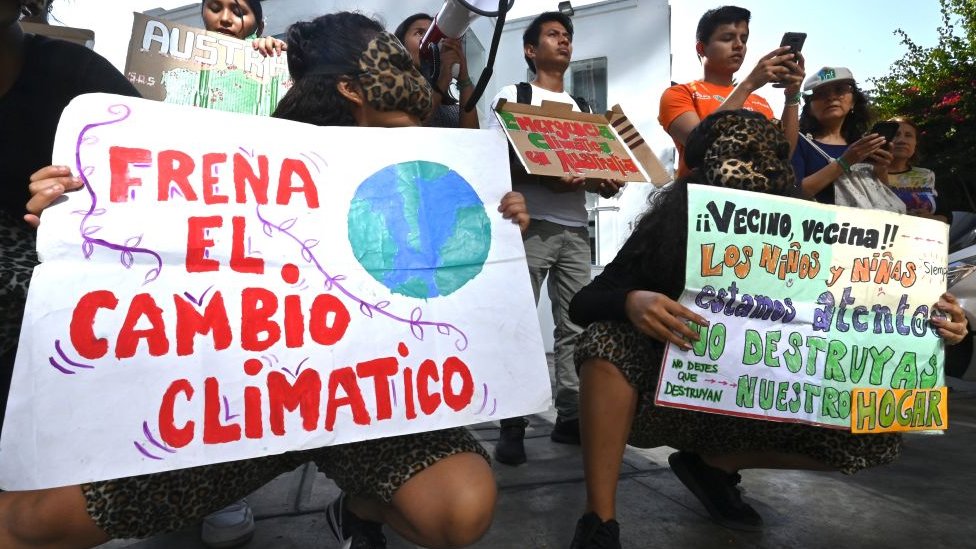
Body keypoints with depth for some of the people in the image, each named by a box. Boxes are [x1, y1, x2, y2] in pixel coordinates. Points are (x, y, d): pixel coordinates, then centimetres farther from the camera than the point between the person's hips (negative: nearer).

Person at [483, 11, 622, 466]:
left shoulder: (581, 108, 22)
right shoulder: (512, 97, 6)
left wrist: (606, 182, -3)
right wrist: (543, 177, -19)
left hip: (575, 228, 6)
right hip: (530, 225, -5)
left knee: (575, 325, 3)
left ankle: (570, 415, 11)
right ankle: (512, 424, 1)